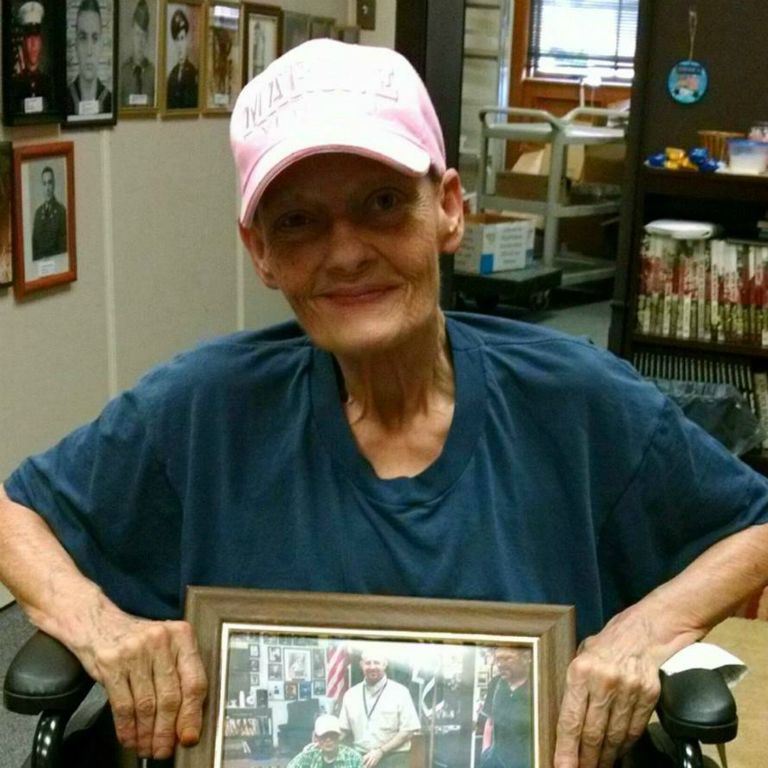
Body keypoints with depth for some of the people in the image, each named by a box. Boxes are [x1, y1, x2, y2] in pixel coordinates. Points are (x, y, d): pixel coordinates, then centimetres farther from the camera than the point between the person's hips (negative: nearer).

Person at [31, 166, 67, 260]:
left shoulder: (61, 210, -3)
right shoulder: (38, 211, 13)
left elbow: (64, 243, -4)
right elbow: (34, 241, 15)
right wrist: (34, 259, 3)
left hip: (56, 259, -4)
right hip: (39, 260, 4)